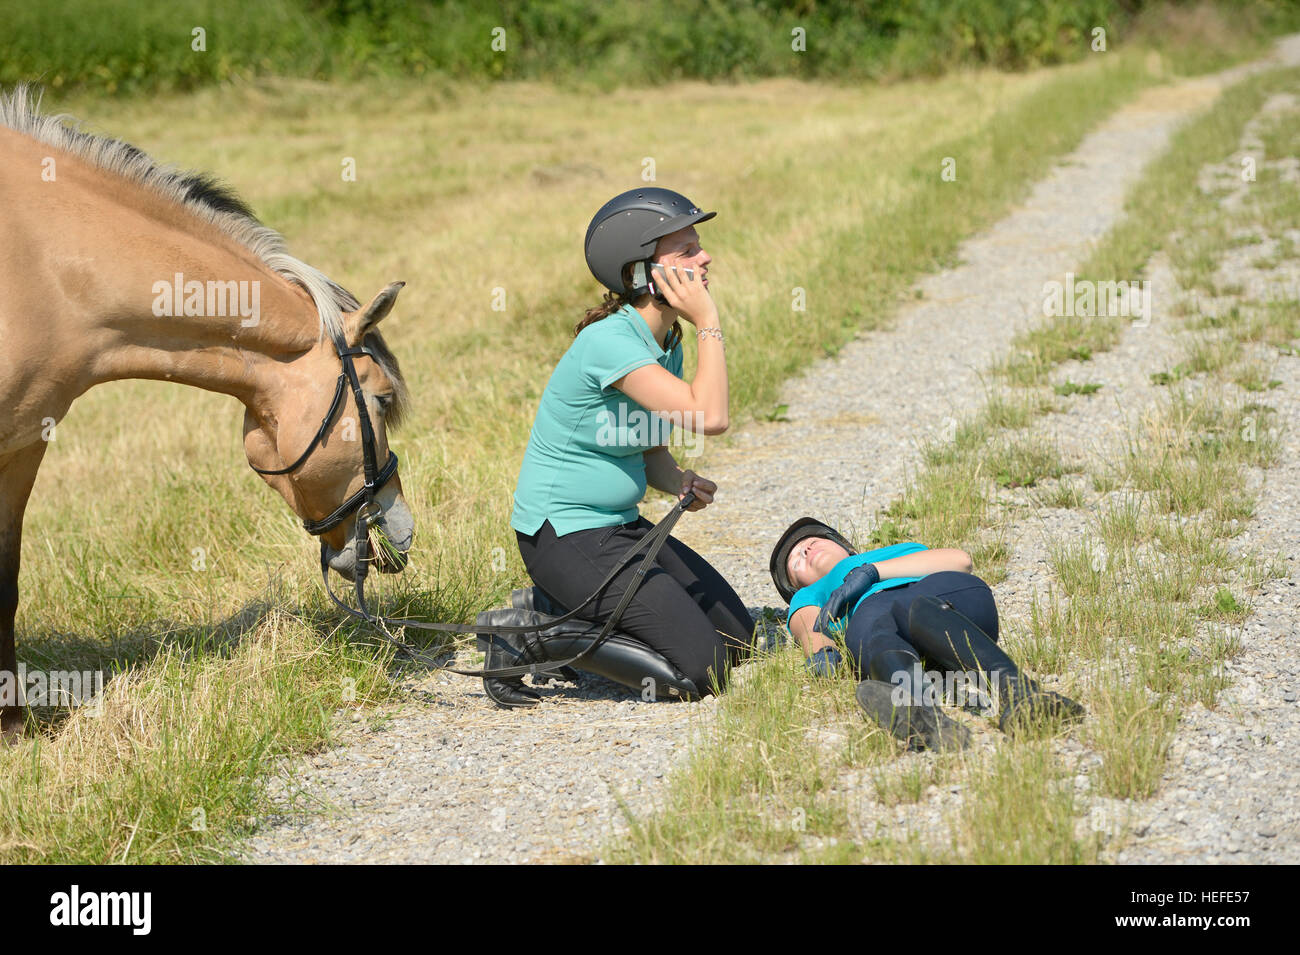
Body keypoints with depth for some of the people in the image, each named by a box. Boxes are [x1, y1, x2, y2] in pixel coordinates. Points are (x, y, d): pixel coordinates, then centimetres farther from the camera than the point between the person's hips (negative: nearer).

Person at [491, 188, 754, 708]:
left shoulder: (669, 342, 6)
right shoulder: (609, 342, -23)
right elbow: (708, 415, -32)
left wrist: (681, 482, -5)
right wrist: (709, 323, -22)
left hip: (622, 527, 10)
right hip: (565, 536, -10)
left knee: (738, 637, 12)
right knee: (702, 669, -13)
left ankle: (561, 614, 16)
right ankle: (531, 638, -2)